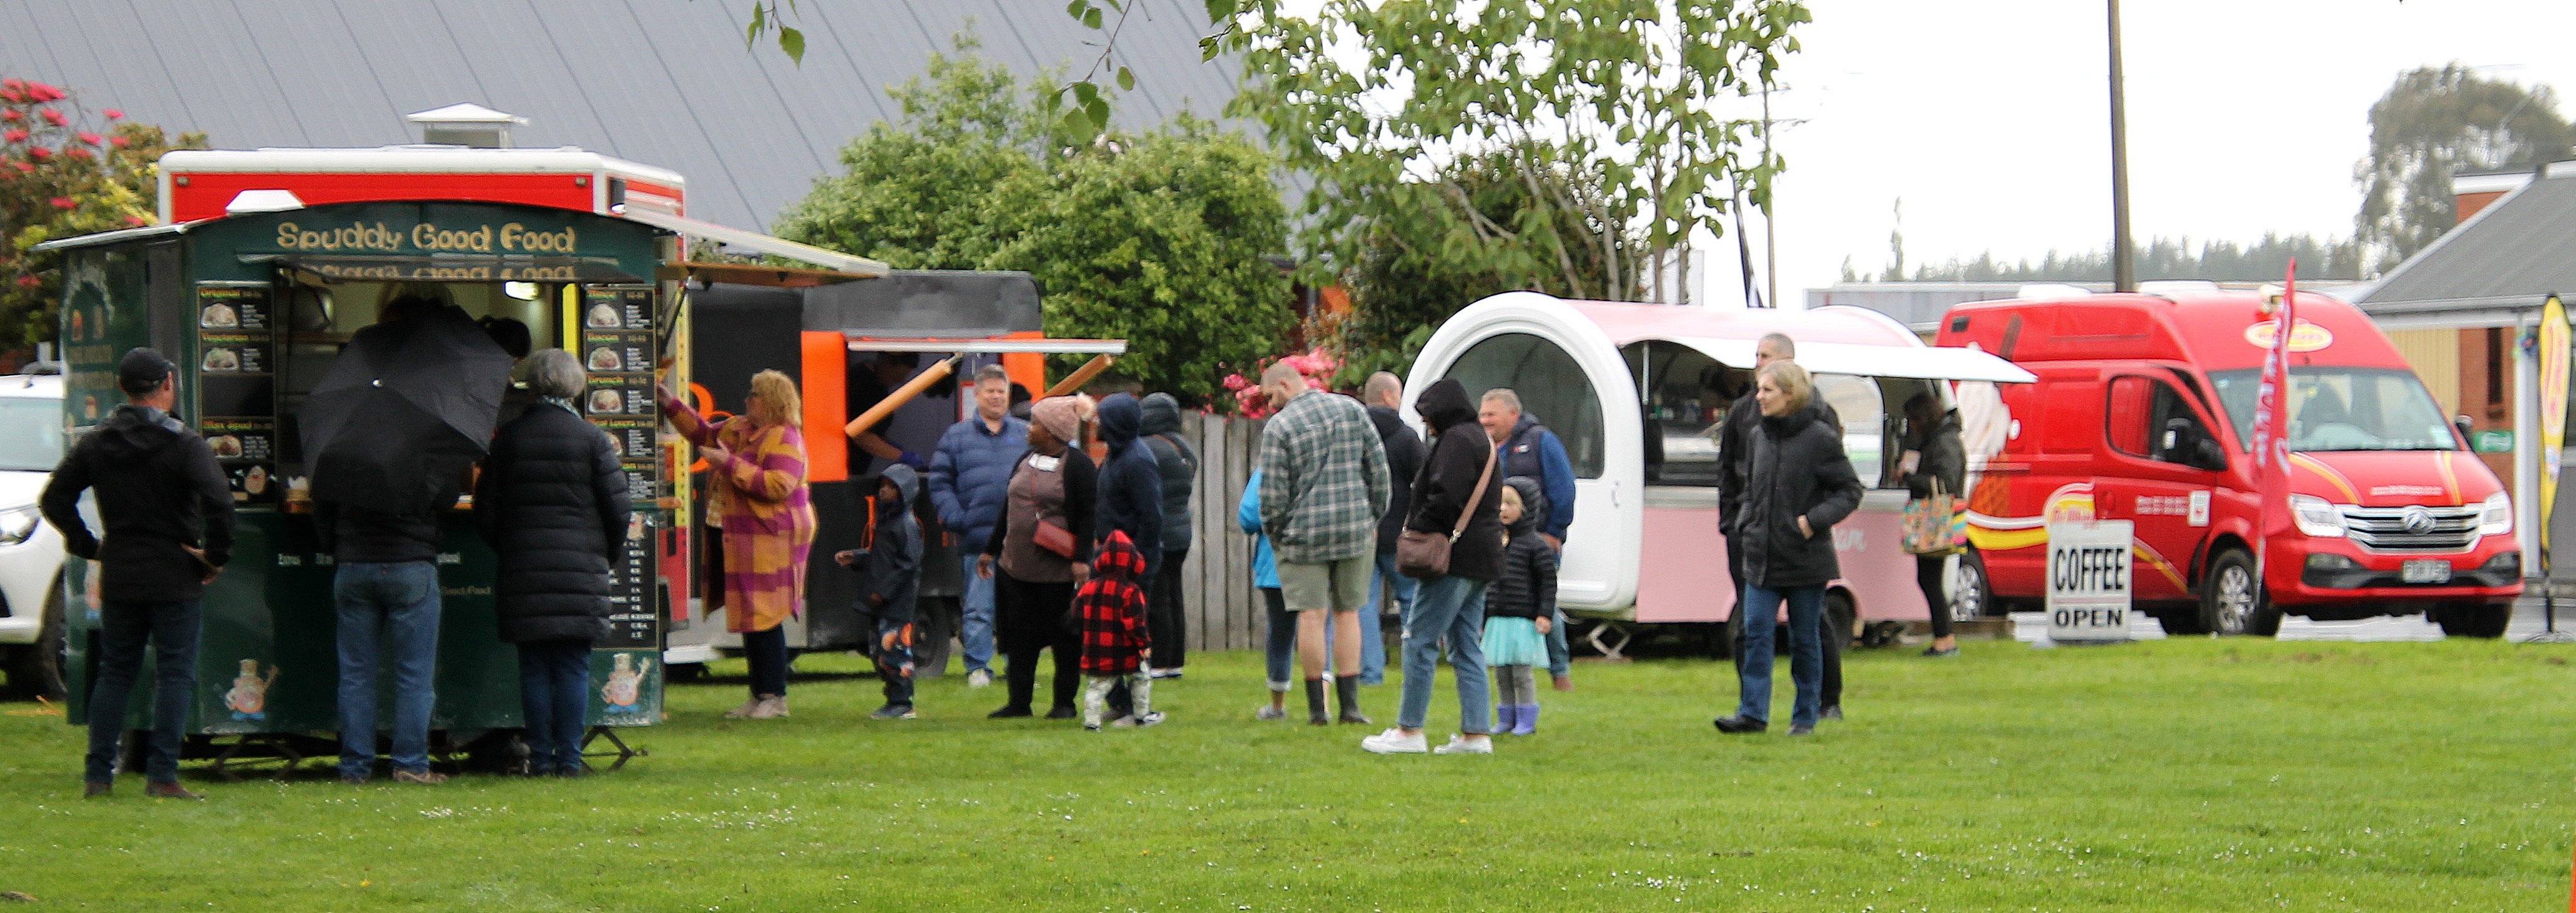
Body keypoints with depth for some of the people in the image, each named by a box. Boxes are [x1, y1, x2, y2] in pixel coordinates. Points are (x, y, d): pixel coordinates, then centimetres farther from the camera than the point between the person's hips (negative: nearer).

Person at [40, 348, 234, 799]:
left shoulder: (96, 443, 4)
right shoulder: (183, 443, -11)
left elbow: (54, 499, 6)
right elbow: (218, 501, -24)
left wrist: (87, 545, 11)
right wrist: (216, 554, -11)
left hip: (118, 578, 4)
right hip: (175, 577, -4)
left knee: (114, 673, 13)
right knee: (175, 674, 1)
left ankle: (97, 774, 10)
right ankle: (161, 775, -5)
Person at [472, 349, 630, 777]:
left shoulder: (509, 437, 3)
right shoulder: (590, 437, -2)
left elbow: (486, 512, 7)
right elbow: (617, 506, -1)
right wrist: (609, 556, 15)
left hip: (523, 571, 1)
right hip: (580, 569, -1)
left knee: (534, 667, 5)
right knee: (573, 667, 2)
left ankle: (541, 757, 4)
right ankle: (568, 757, 0)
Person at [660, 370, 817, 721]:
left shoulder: (785, 439, -12)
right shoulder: (739, 429, 17)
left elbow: (778, 485, -24)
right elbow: (702, 432, 33)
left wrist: (731, 464, -21)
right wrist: (669, 402, 26)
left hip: (771, 540, -10)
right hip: (744, 540, 10)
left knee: (765, 618, -10)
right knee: (749, 618, 11)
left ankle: (775, 698, -6)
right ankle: (760, 696, 16)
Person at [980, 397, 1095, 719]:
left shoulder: (1078, 466, -8)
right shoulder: (1025, 461, 14)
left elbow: (1088, 517, -12)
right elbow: (1008, 510, 21)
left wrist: (1082, 559, -20)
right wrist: (990, 551, 21)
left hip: (1057, 571, -7)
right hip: (1016, 566, 7)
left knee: (1064, 637, 2)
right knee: (1020, 635, 7)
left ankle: (1064, 702, 10)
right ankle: (1019, 702, 13)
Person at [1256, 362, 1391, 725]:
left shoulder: (1278, 427, -8)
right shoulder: (1352, 409, 5)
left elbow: (1272, 492, -8)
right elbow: (1379, 468, 6)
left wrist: (1274, 534, 7)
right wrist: (1374, 518, 15)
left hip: (1304, 533, -3)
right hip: (1355, 531, 3)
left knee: (1312, 617, 0)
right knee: (1348, 615, 9)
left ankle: (1317, 707, 1)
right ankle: (1350, 703, 5)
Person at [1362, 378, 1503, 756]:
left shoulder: (1456, 440, -11)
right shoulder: (1482, 441, 21)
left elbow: (1447, 496, -21)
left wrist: (1417, 527, -10)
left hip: (1457, 556, -10)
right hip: (1482, 560, 10)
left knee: (1420, 639, -7)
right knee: (1466, 647, 9)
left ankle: (1409, 731, -7)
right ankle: (1476, 733, 5)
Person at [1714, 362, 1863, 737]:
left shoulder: (1819, 438, -8)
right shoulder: (1759, 436, 9)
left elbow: (1850, 490, -4)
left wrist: (1815, 520, -16)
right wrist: (1745, 523, 5)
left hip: (1805, 559, -5)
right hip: (1762, 557, 5)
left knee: (1804, 639, 5)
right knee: (1756, 632, -5)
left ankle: (1806, 716, 14)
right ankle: (1753, 712, -6)